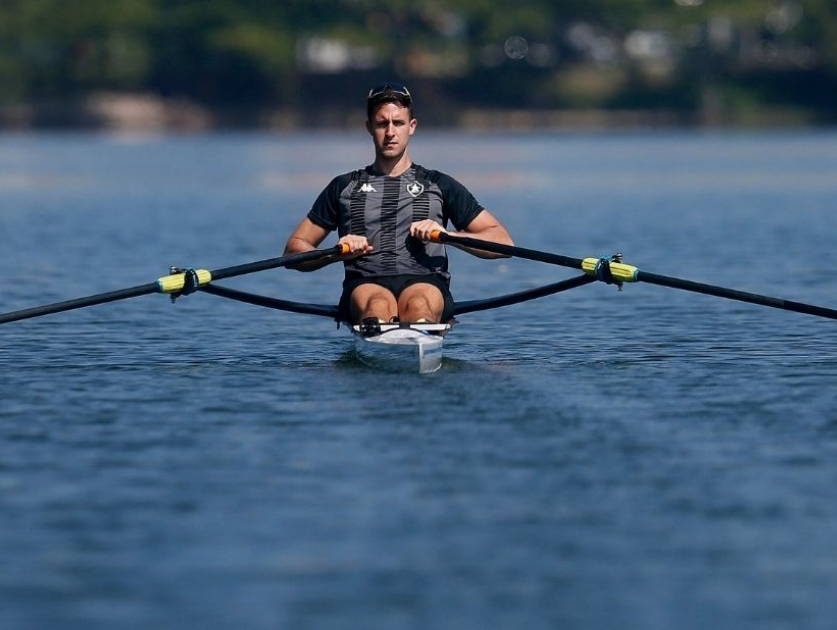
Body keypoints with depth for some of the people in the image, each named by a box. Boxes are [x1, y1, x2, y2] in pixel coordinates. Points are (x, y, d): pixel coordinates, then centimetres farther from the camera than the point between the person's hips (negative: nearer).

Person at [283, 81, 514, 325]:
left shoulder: (440, 185, 22)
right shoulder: (344, 187, 24)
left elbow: (503, 242, 16)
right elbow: (295, 248, 21)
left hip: (425, 281, 0)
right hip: (366, 284, 0)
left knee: (420, 303, -39)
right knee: (377, 303, -39)